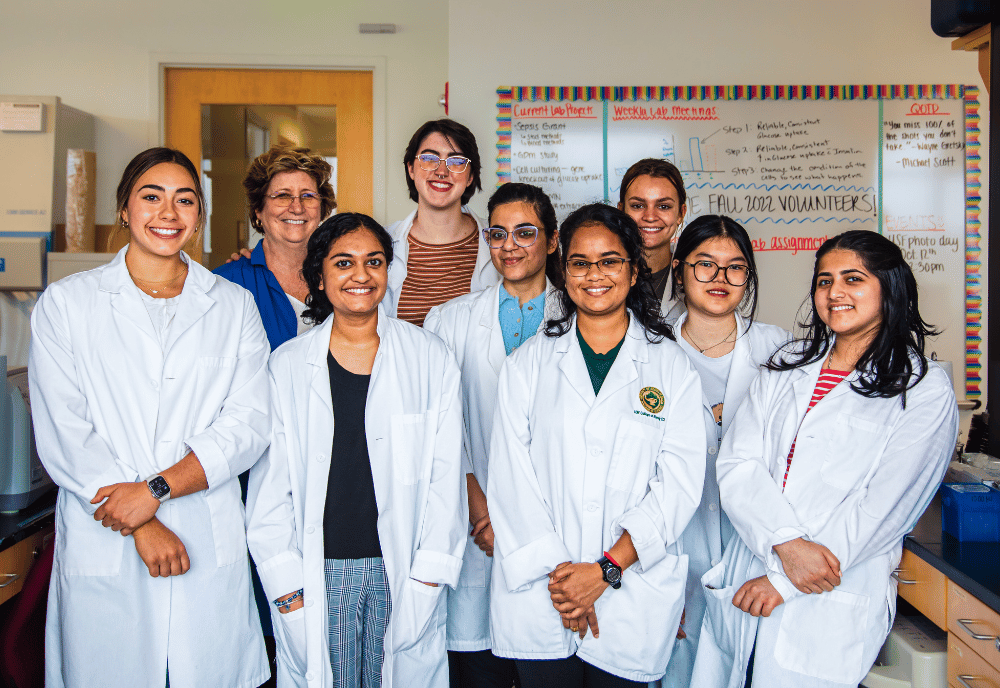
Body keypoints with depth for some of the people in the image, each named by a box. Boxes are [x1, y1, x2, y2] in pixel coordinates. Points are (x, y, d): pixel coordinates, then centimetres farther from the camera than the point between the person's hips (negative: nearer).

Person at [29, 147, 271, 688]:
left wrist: (155, 488, -14)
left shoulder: (234, 306, 7)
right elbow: (62, 433, -4)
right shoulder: (66, 303, 4)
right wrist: (142, 526, -11)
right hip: (102, 549, -1)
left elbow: (248, 423, -2)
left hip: (210, 545, 1)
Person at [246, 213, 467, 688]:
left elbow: (445, 474, 2)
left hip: (403, 571, 0)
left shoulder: (431, 358, 3)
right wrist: (287, 588, -4)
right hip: (317, 573, 0)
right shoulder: (287, 365, 3)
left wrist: (426, 577, -4)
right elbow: (269, 484, 3)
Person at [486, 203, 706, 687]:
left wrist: (607, 569, -12)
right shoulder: (527, 364, 5)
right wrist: (556, 571, -11)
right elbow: (510, 476, -2)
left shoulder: (672, 367, 2)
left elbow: (679, 483, -4)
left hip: (633, 602, 0)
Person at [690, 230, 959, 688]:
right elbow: (737, 464, 0)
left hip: (832, 607, -4)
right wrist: (787, 543, -16)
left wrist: (782, 581, -12)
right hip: (742, 586, 4)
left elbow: (882, 508, -9)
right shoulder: (787, 367, 11)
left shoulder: (925, 390, -1)